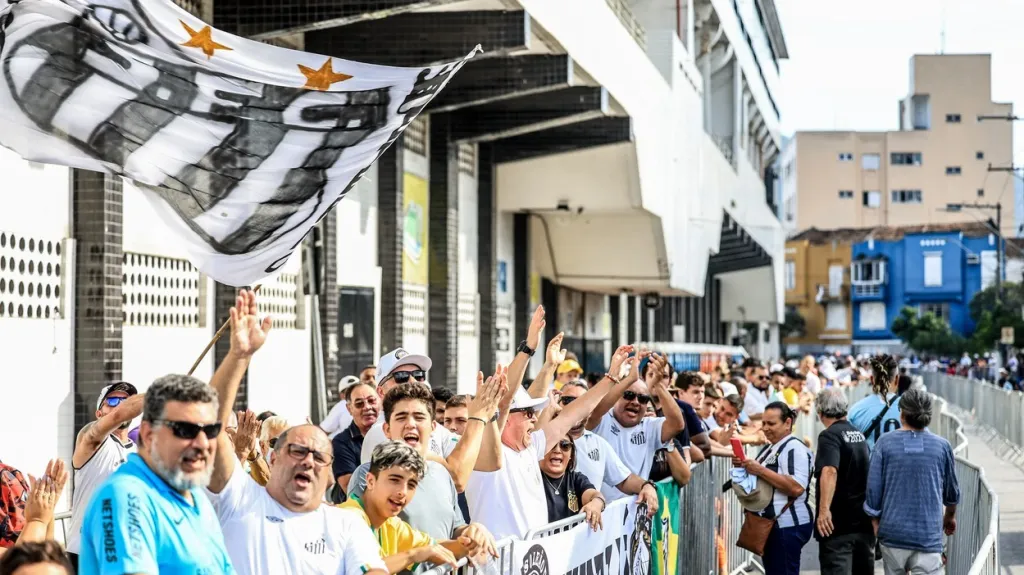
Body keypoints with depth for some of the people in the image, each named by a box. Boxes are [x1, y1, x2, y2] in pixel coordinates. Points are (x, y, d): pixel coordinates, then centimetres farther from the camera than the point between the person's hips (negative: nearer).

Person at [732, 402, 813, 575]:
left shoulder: (795, 449, -14)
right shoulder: (769, 448, 17)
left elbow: (797, 487, -25)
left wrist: (761, 470, -24)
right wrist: (744, 467, 4)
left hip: (788, 526, -10)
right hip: (770, 523, 10)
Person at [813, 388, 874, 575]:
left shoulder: (830, 436, -12)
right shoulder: (859, 435, 14)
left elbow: (830, 471, -29)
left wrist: (824, 509, -37)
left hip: (839, 523, -8)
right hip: (864, 521, 8)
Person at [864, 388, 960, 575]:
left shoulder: (885, 442, -4)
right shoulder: (942, 446, 0)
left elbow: (873, 487, -2)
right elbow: (952, 490, 13)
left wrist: (875, 521, 13)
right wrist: (950, 516, 31)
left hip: (893, 532, 1)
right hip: (929, 535, -1)